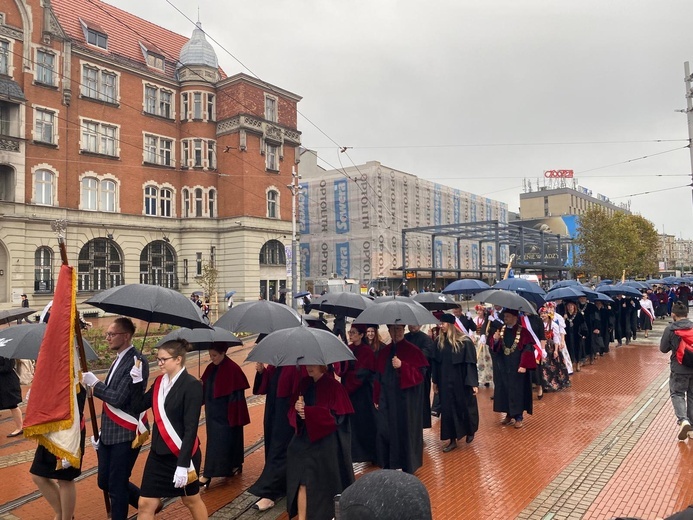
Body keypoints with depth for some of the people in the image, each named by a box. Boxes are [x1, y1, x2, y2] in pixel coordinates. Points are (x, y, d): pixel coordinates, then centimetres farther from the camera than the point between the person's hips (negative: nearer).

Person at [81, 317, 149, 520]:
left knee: (116, 485, 3)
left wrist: (94, 383, -13)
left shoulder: (137, 361, -19)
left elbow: (118, 399, -25)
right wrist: (103, 429, 17)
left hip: (126, 434, -9)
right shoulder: (119, 359, 10)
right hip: (109, 433, 9)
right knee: (105, 482, 17)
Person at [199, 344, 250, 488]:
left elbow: (236, 395, -17)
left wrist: (233, 416, -17)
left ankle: (208, 475, 4)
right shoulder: (211, 368, 4)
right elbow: (205, 388, 14)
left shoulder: (232, 369, -18)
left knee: (218, 442, -2)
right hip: (213, 411, 8)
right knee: (214, 441, 14)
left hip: (225, 413, -8)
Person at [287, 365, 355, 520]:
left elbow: (337, 416, -14)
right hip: (304, 440, 5)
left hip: (325, 444, -5)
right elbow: (292, 414, 10)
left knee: (323, 486, 3)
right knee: (302, 483, 3)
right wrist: (297, 409, -15)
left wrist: (308, 411, -17)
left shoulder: (333, 386, -10)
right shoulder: (304, 384, 7)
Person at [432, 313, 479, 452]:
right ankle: (453, 440, 18)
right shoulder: (440, 341, 1)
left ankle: (470, 432, 38)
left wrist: (474, 383, -14)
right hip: (445, 382, 4)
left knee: (465, 407, 12)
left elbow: (471, 363, -12)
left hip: (461, 382, -4)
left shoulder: (465, 341, -13)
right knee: (448, 410, 6)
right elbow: (436, 363, 7)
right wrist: (435, 381, 9)